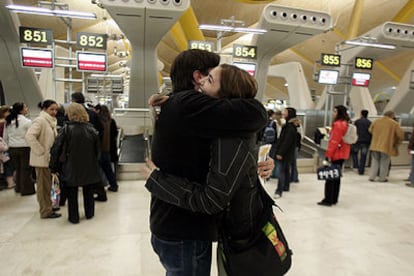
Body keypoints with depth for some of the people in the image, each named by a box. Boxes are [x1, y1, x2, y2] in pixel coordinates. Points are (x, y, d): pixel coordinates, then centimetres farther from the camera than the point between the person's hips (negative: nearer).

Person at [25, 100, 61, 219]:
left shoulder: (51, 121, 12)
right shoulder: (40, 120, -15)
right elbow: (29, 136, -27)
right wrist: (41, 151, -22)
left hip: (49, 159, 9)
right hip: (42, 159, -9)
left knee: (48, 184, 18)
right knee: (44, 185, -1)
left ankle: (47, 206, 31)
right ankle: (46, 211, 8)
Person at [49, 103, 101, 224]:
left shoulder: (66, 129, -13)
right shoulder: (91, 129, -4)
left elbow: (56, 149, -11)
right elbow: (97, 150, 3)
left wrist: (53, 167, -2)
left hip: (71, 168, -3)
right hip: (89, 168, 3)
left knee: (72, 193, 13)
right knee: (88, 192, 19)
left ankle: (74, 217, 21)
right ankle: (89, 213, 31)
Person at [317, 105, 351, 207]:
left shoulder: (338, 124, -17)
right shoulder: (346, 123, 12)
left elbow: (334, 141, -21)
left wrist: (329, 154, -18)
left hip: (335, 154, -10)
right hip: (342, 154, 10)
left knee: (330, 176, -3)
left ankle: (328, 200, 3)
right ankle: (334, 199, 22)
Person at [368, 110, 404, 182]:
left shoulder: (376, 121, 5)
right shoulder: (394, 123, -5)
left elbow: (370, 130, 16)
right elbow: (400, 134, -6)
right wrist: (397, 142, 10)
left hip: (375, 145, 3)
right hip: (387, 146, -3)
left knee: (375, 162, 13)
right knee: (384, 163, 8)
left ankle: (372, 177, 11)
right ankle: (382, 178, 14)